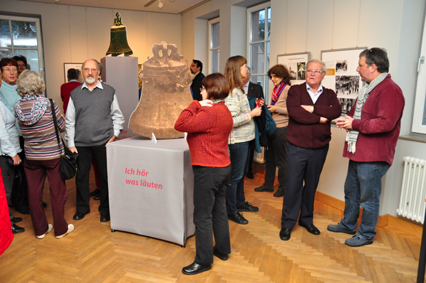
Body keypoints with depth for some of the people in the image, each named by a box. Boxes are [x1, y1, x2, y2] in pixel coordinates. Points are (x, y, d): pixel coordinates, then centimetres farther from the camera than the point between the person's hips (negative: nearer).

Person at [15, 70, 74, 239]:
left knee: (34, 193, 14)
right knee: (57, 192, 9)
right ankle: (60, 229, 21)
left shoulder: (18, 107, -4)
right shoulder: (48, 104, -15)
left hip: (31, 157, 4)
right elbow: (63, 126, -6)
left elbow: (22, 130, 5)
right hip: (52, 155, -3)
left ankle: (40, 229, 27)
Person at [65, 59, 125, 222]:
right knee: (81, 176, 11)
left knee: (106, 176, 7)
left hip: (104, 142, -1)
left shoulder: (109, 91, 4)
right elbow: (69, 120, 7)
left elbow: (117, 115, 7)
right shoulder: (75, 94, 7)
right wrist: (71, 144, 2)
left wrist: (114, 134, -6)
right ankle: (82, 207, 31)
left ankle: (105, 209, 24)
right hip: (81, 143, 2)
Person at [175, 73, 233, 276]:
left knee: (202, 216, 2)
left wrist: (195, 105, -16)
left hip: (207, 169, -10)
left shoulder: (210, 113, -22)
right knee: (219, 210, 20)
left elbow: (180, 125, -24)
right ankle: (222, 249, 36)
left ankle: (203, 260, 15)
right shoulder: (224, 110, 11)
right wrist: (199, 107, 0)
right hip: (222, 166, 10)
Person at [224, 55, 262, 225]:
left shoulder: (238, 90, 12)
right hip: (238, 139, -10)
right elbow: (231, 121, -27)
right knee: (235, 175, 2)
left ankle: (240, 203, 37)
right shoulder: (232, 92, -20)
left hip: (243, 138, 10)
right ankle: (231, 211, 16)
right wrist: (252, 114, -20)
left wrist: (254, 108, 8)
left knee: (240, 173, 21)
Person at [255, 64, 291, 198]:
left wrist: (276, 109, -17)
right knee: (269, 158, 16)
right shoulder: (275, 89, 13)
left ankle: (283, 187, 21)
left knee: (281, 160, 5)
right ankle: (268, 184, 29)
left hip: (281, 129, -8)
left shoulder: (288, 89, -11)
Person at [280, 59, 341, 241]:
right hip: (297, 146, -3)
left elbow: (336, 111, -12)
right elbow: (294, 112, -19)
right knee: (293, 185, 0)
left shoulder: (330, 94, 8)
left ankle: (306, 219, 31)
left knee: (312, 185, 14)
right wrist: (320, 118, -12)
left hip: (319, 148, 3)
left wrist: (313, 108, -18)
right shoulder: (295, 91, 0)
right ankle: (287, 223, 14)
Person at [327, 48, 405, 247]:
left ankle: (366, 234, 21)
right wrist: (348, 120, 3)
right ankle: (348, 225, 39)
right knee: (351, 191, 21)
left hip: (373, 157, -10)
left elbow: (386, 123, -26)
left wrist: (355, 124, -18)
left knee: (368, 197, 4)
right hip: (357, 152, 10)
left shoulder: (390, 90, -17)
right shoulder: (368, 88, 16)